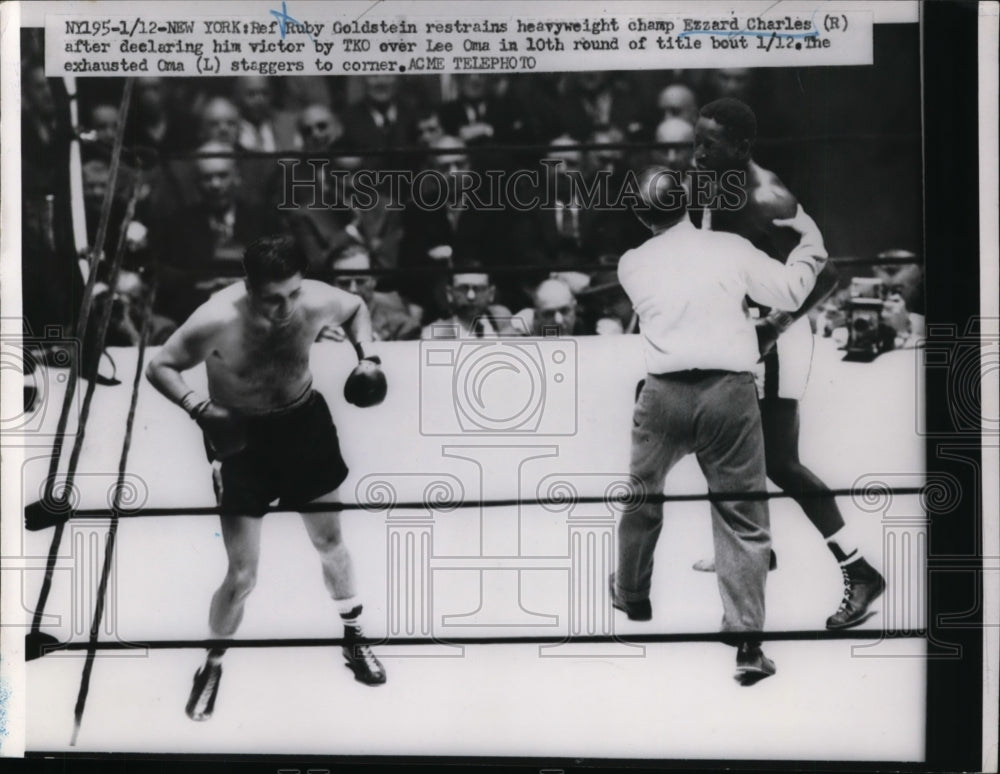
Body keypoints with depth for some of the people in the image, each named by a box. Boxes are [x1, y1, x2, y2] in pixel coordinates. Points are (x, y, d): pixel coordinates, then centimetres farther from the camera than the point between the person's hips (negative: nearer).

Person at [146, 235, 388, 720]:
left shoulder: (317, 301, -21)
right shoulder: (217, 321, -30)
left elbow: (356, 308, 4)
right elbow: (159, 366, -16)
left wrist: (366, 356, -13)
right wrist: (199, 409, -32)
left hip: (305, 422, 3)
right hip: (241, 437, -3)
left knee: (330, 541, 20)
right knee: (242, 576, 0)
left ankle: (353, 638, 43)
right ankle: (213, 664, 28)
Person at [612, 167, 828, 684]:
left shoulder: (632, 264, 7)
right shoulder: (730, 248, 2)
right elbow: (789, 292, 7)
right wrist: (810, 243, 24)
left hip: (665, 392, 2)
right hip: (730, 391, -1)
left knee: (642, 494, 25)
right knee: (742, 517, 4)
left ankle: (631, 595, 42)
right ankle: (746, 644, 1)